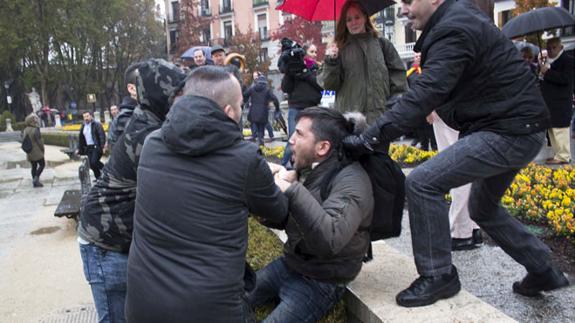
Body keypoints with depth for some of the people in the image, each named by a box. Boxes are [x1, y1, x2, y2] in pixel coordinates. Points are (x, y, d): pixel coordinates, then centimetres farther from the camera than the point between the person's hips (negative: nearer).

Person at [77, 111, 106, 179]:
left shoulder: (97, 125, -6)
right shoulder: (83, 126, 14)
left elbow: (102, 136, -12)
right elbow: (80, 138, 20)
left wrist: (103, 147, -20)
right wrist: (79, 149, 17)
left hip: (96, 147, -7)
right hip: (88, 148, 7)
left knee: (94, 162, -16)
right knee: (91, 164, 4)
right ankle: (98, 177, 17)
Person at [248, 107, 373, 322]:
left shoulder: (350, 180, -23)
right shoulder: (305, 169, 1)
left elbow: (331, 239, -39)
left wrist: (292, 190, -37)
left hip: (320, 282, -7)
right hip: (288, 264, 7)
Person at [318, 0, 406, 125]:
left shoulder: (383, 44, 10)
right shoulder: (340, 48, 8)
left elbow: (398, 77, 8)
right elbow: (329, 84, 5)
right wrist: (331, 62, -13)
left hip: (381, 116, 1)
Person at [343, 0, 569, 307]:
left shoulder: (454, 30, -20)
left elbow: (424, 96, -31)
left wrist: (368, 138, -33)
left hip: (510, 131, -11)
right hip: (513, 124, 11)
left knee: (422, 183, -18)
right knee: (483, 209, 24)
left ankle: (438, 276, -4)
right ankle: (544, 271, 38)